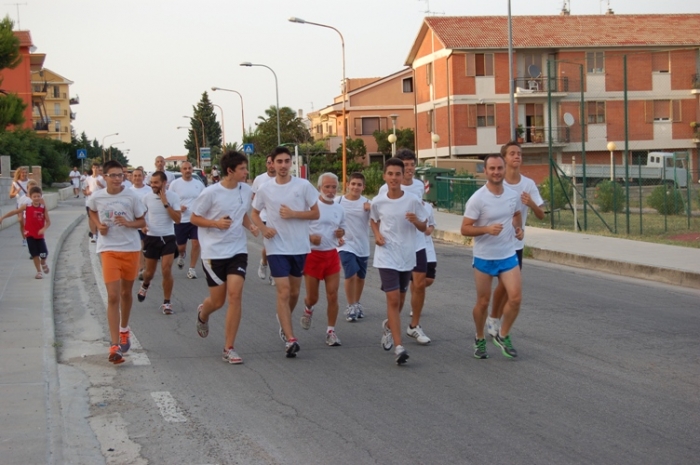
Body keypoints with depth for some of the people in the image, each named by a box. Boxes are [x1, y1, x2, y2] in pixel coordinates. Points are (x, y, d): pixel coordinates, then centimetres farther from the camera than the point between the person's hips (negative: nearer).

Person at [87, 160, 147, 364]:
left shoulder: (132, 196, -6)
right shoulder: (96, 197, -4)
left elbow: (142, 222, 2)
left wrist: (128, 223, -19)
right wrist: (98, 225, -1)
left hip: (131, 249, 1)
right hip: (109, 250, -1)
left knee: (126, 293, 16)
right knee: (113, 296, -11)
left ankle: (124, 329, 42)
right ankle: (115, 345, -12)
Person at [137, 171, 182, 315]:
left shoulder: (173, 197, -10)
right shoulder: (147, 197, -4)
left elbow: (177, 219, -18)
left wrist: (165, 203, -22)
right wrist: (142, 225, -9)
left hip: (168, 238, -2)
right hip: (152, 238, 2)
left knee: (167, 270, -13)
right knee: (150, 271, 12)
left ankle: (167, 303, 1)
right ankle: (145, 285, 48)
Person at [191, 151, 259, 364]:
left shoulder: (246, 190, 1)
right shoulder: (210, 193, -13)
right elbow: (194, 218, -4)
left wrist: (250, 225, -2)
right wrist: (216, 223, -21)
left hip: (237, 251, 3)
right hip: (214, 252, -3)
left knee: (235, 294, -13)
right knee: (218, 300, 7)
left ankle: (229, 348, -5)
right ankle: (202, 314, 47)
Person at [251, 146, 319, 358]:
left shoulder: (303, 185, -4)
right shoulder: (265, 189, -2)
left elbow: (315, 213, -1)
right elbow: (255, 213, 11)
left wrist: (293, 214, -15)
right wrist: (263, 228, -8)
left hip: (300, 246, 2)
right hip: (277, 247, -1)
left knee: (294, 292, 14)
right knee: (284, 291, -11)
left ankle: (284, 321, 42)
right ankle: (290, 339, -13)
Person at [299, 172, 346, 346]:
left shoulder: (339, 209, 9)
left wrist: (341, 232, -1)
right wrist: (309, 237, -22)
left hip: (332, 255, 4)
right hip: (312, 255, -4)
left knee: (333, 295, -3)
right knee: (312, 297, 5)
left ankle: (331, 331, 8)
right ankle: (308, 309, 41)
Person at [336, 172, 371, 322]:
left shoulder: (367, 203, -5)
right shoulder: (338, 201, -5)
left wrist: (371, 210, -28)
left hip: (363, 247, 2)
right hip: (346, 245, -2)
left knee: (360, 277, 14)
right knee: (351, 275, -15)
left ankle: (357, 304, 33)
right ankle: (350, 307, -1)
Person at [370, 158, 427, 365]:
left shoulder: (413, 200, -7)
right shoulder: (378, 202, -5)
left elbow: (423, 227, 2)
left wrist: (416, 221, -20)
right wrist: (377, 235, -4)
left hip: (407, 256, 2)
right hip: (386, 257, -2)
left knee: (400, 299, 17)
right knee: (393, 299, -11)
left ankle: (389, 325, 48)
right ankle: (399, 347, -12)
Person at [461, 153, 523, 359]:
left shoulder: (513, 195, 1)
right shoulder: (477, 199, -15)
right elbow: (465, 229, -15)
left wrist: (519, 228, 2)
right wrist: (487, 229, -29)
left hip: (508, 256, 3)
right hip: (484, 257, -3)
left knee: (515, 298, -9)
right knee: (483, 302, 7)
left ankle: (503, 336, 13)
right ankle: (480, 339, 29)